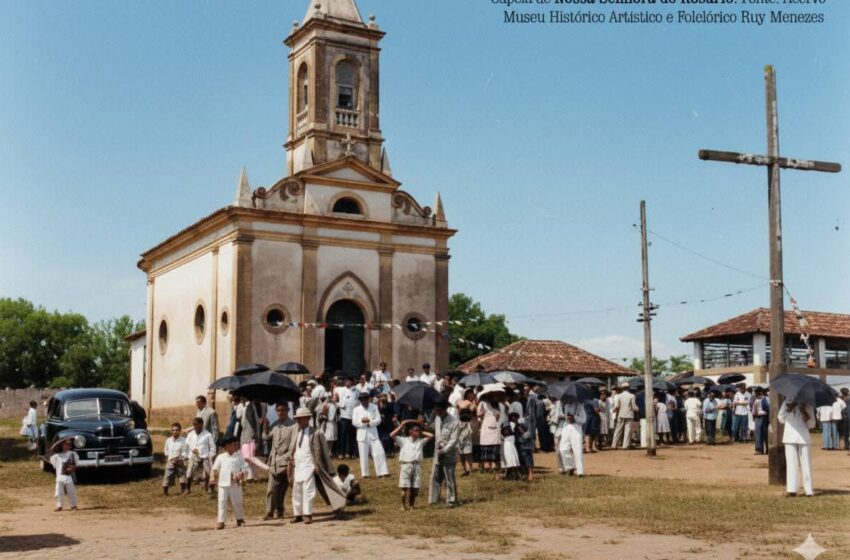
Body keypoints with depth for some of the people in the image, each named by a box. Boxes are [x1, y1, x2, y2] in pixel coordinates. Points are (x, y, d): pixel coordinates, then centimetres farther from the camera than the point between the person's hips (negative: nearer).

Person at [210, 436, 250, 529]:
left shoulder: (239, 457, 2)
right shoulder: (220, 457, 3)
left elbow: (245, 469, 0)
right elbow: (215, 468, 9)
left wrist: (242, 475, -19)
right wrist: (213, 477, -6)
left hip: (235, 484, 0)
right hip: (223, 484, 0)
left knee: (237, 502, 6)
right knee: (222, 502, -2)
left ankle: (240, 519, 23)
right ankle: (221, 521, 2)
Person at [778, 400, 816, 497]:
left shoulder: (787, 403, 2)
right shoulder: (807, 405, 1)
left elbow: (781, 419, 3)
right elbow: (811, 424, 2)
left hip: (789, 436, 0)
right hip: (803, 436, 0)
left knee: (791, 463, 2)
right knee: (806, 464, 7)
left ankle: (791, 489, -4)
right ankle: (809, 490, 7)